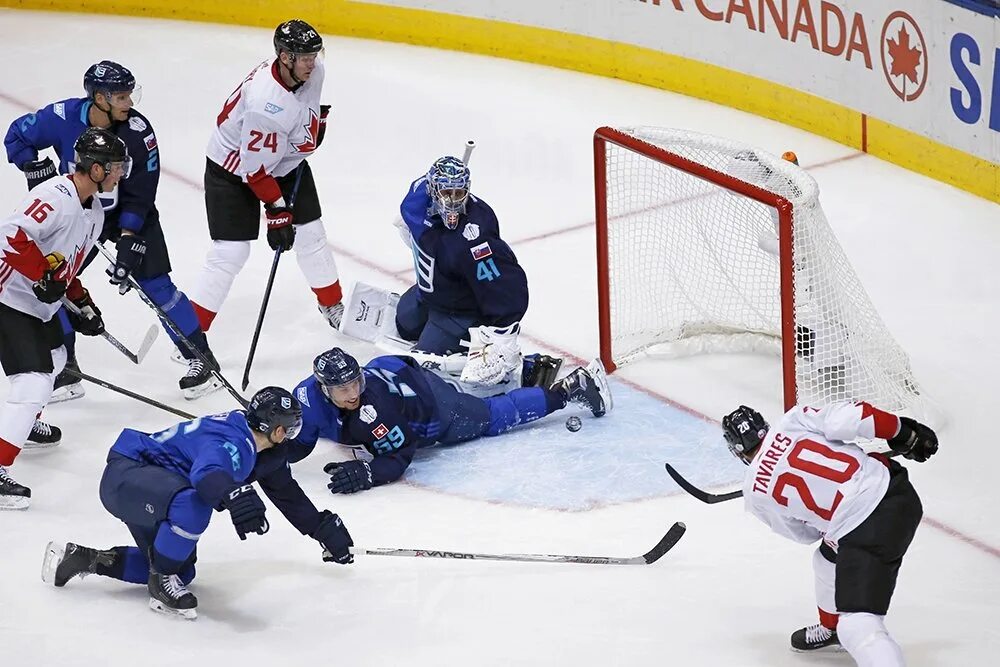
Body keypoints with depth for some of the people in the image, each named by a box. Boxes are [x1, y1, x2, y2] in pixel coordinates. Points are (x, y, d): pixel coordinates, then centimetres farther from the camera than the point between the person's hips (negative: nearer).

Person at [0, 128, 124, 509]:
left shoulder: (92, 210, 9)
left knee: (53, 358, 32)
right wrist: (44, 276, -32)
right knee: (34, 384, -18)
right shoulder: (57, 198, -24)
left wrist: (82, 305, 13)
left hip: (40, 305, 11)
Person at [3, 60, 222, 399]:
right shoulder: (62, 117, -23)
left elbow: (139, 194, -22)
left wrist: (129, 240, -28)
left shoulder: (138, 130, -26)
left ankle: (201, 358, 1)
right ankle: (64, 369, 9)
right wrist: (38, 171, -17)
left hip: (130, 214, -2)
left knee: (156, 284, -10)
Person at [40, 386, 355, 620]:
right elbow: (208, 473, -49)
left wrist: (325, 529, 20)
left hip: (151, 491, 11)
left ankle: (84, 559, 19)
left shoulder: (266, 452, 6)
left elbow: (289, 495, 20)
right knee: (192, 502, -39)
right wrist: (235, 497, -69)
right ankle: (161, 581, -17)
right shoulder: (231, 440, -27)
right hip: (126, 473, -11)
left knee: (181, 569, 15)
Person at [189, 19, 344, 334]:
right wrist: (277, 211, -24)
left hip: (286, 161, 7)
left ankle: (332, 305, 33)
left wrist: (318, 118, 12)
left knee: (310, 233, 11)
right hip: (233, 169, -7)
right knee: (230, 252, -11)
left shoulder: (312, 70, -17)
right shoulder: (267, 104, -39)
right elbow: (256, 168, -30)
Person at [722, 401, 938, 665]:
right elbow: (845, 419, -5)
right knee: (829, 559, 33)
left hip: (865, 530, -7)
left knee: (858, 623, -11)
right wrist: (904, 432, 6)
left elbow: (806, 532, 20)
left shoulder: (755, 494, 8)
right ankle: (831, 628, 58)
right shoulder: (792, 422, 8)